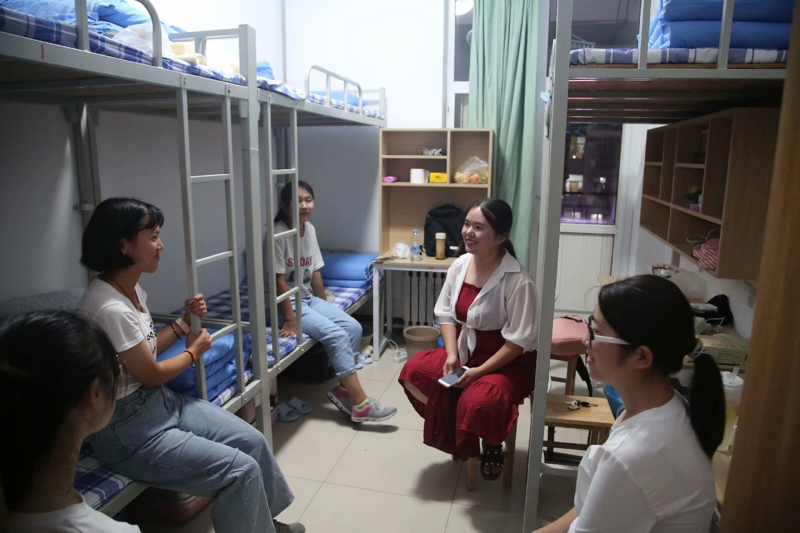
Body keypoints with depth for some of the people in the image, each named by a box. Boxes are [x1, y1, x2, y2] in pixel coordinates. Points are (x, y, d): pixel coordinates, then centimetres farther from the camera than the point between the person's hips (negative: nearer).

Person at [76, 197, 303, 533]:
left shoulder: (131, 289, 3)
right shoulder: (110, 307, -27)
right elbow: (151, 374, -16)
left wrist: (184, 322, 4)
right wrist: (194, 351, 0)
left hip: (159, 401, 9)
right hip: (128, 430, -9)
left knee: (253, 441, 5)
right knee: (242, 470, -14)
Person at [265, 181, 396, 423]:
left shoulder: (310, 229, 4)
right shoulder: (277, 235, -19)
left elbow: (315, 272, 10)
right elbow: (278, 281, -20)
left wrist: (325, 306, 11)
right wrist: (290, 319, -20)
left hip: (309, 299, 8)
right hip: (284, 305, -8)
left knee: (353, 327, -9)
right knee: (337, 335, -22)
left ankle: (343, 388, 2)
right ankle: (360, 404, -16)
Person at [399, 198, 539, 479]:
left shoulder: (518, 281, -24)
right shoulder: (460, 265, -4)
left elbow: (520, 340, -21)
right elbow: (446, 314, 3)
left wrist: (480, 371, -23)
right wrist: (451, 355, -11)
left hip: (510, 362, -6)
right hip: (466, 351, 6)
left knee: (477, 402, -33)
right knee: (414, 371, -13)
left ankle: (492, 445, 8)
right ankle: (453, 435, 12)